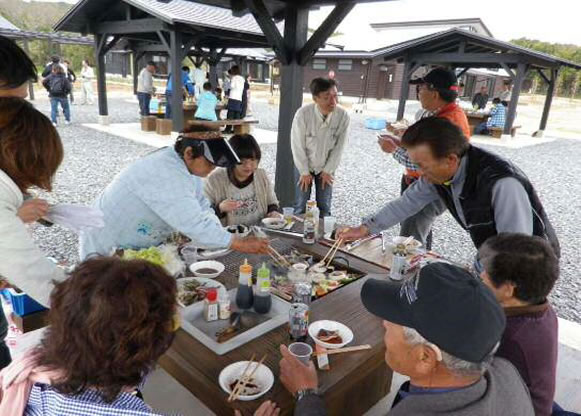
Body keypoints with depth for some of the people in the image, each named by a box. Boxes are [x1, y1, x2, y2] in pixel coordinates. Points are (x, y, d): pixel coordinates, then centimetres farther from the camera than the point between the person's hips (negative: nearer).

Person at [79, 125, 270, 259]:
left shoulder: (187, 165, -3)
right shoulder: (165, 173, -31)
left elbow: (203, 210, -3)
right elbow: (193, 223, -36)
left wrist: (222, 239, -19)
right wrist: (240, 244, -31)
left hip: (142, 246, 8)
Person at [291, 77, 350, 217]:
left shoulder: (343, 116, -21)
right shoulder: (303, 114, -27)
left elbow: (339, 146, -10)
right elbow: (297, 145, -16)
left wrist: (328, 170, -5)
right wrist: (305, 172, -10)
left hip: (327, 167, 2)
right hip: (304, 165, -1)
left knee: (324, 207, 7)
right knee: (301, 205, 4)